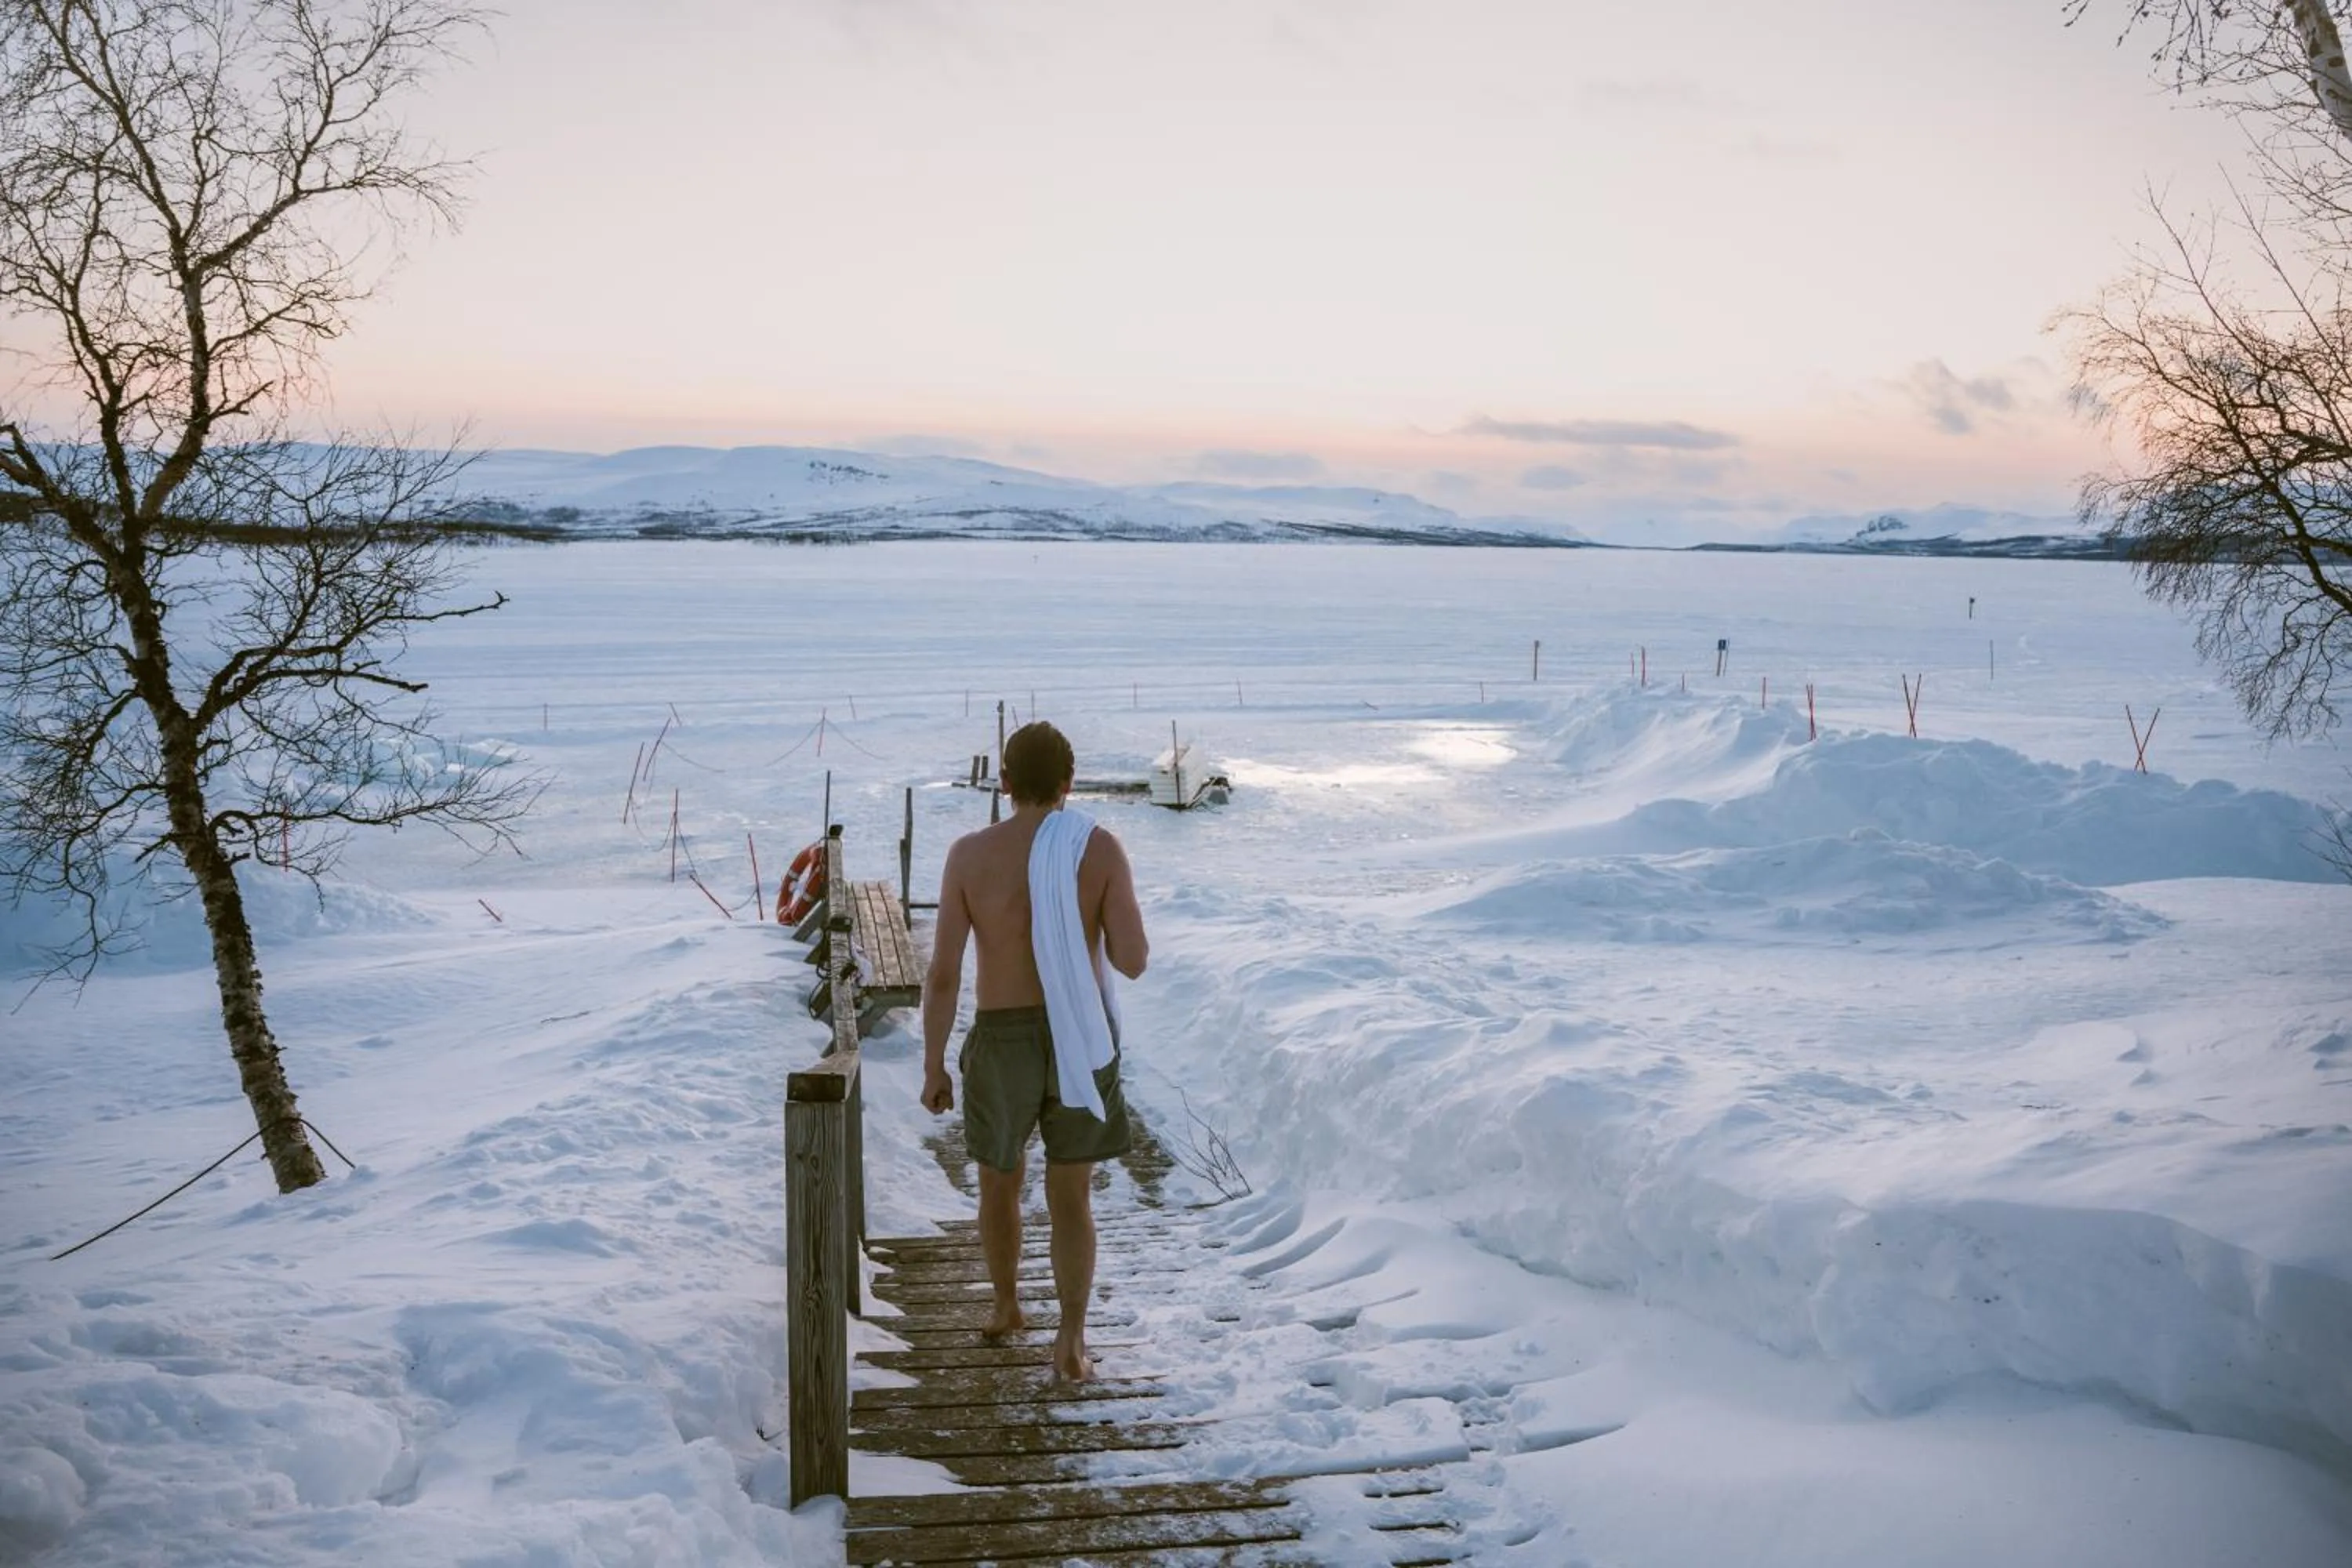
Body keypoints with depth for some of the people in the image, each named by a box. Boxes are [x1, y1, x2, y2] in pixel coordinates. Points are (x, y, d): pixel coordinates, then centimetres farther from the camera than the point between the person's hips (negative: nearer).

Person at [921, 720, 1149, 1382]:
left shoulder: (970, 854, -10)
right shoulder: (1100, 849, -10)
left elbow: (943, 971, -10)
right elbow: (1133, 962, -12)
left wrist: (933, 1067, 0)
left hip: (1003, 1043, 0)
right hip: (1080, 1042, 0)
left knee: (999, 1179, 24)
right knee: (1071, 1197, 11)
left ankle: (1005, 1306, 41)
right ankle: (1070, 1341, 0)